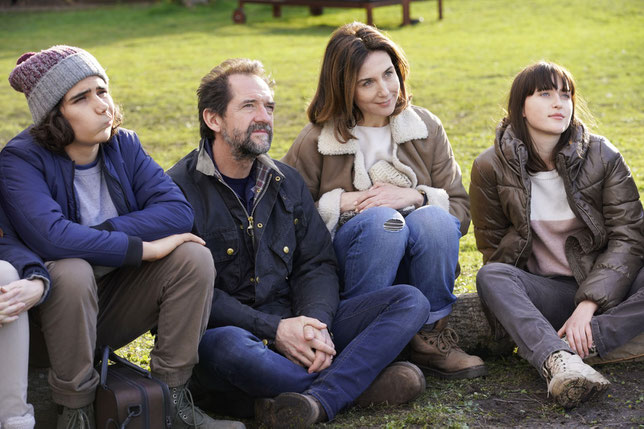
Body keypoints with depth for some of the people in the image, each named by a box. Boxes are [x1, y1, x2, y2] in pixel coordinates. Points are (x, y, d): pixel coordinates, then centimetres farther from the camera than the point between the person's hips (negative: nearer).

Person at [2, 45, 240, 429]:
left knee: (194, 256, -17)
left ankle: (172, 395, -8)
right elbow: (51, 238, -33)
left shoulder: (124, 145, 0)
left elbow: (178, 210, -14)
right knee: (71, 272, -36)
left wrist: (97, 234, -25)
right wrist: (144, 247, -29)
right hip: (58, 302, -4)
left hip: (119, 303, 5)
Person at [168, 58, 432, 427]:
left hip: (294, 324, 6)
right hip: (227, 330, -5)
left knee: (410, 300, -9)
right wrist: (273, 329, -20)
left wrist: (316, 323, -13)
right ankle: (358, 382, -20)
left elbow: (317, 265, 9)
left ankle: (318, 399, -32)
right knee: (227, 347, -42)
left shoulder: (287, 182, 13)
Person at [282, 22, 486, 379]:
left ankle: (431, 338, -13)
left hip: (415, 270, 2)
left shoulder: (425, 128, 6)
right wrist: (343, 203, -15)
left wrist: (415, 197, -15)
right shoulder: (317, 140, -1)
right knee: (382, 219, -33)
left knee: (435, 219, -30)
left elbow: (461, 209, 3)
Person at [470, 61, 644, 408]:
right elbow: (492, 246, 3)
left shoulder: (602, 156, -2)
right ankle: (558, 361, -54)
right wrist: (513, 299, -13)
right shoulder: (491, 167, -2)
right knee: (490, 277, -32)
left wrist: (588, 305, -20)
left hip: (603, 289, 1)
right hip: (542, 294, 0)